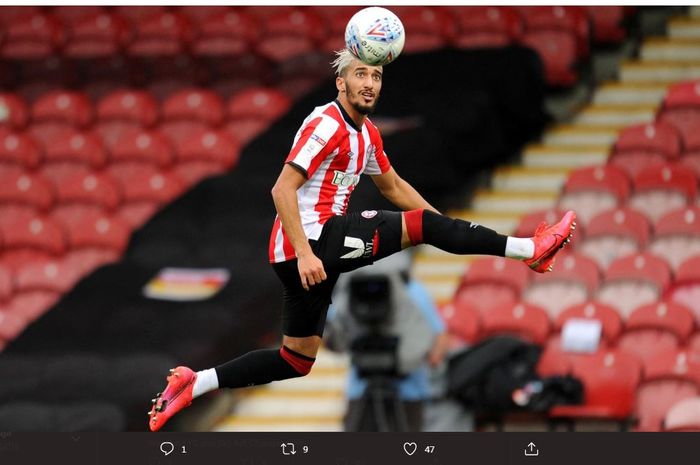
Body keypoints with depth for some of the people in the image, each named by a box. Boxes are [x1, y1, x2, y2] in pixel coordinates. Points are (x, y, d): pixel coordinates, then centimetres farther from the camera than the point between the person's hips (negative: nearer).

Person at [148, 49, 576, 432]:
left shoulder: (367, 133, 17)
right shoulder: (327, 125, -13)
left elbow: (393, 186, 29)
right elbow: (282, 189, -18)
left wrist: (449, 229, 23)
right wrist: (305, 253, -26)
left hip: (316, 247, 10)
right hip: (313, 239, -10)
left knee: (297, 360, 11)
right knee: (423, 225, -12)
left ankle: (192, 385, 8)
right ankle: (531, 250, -9)